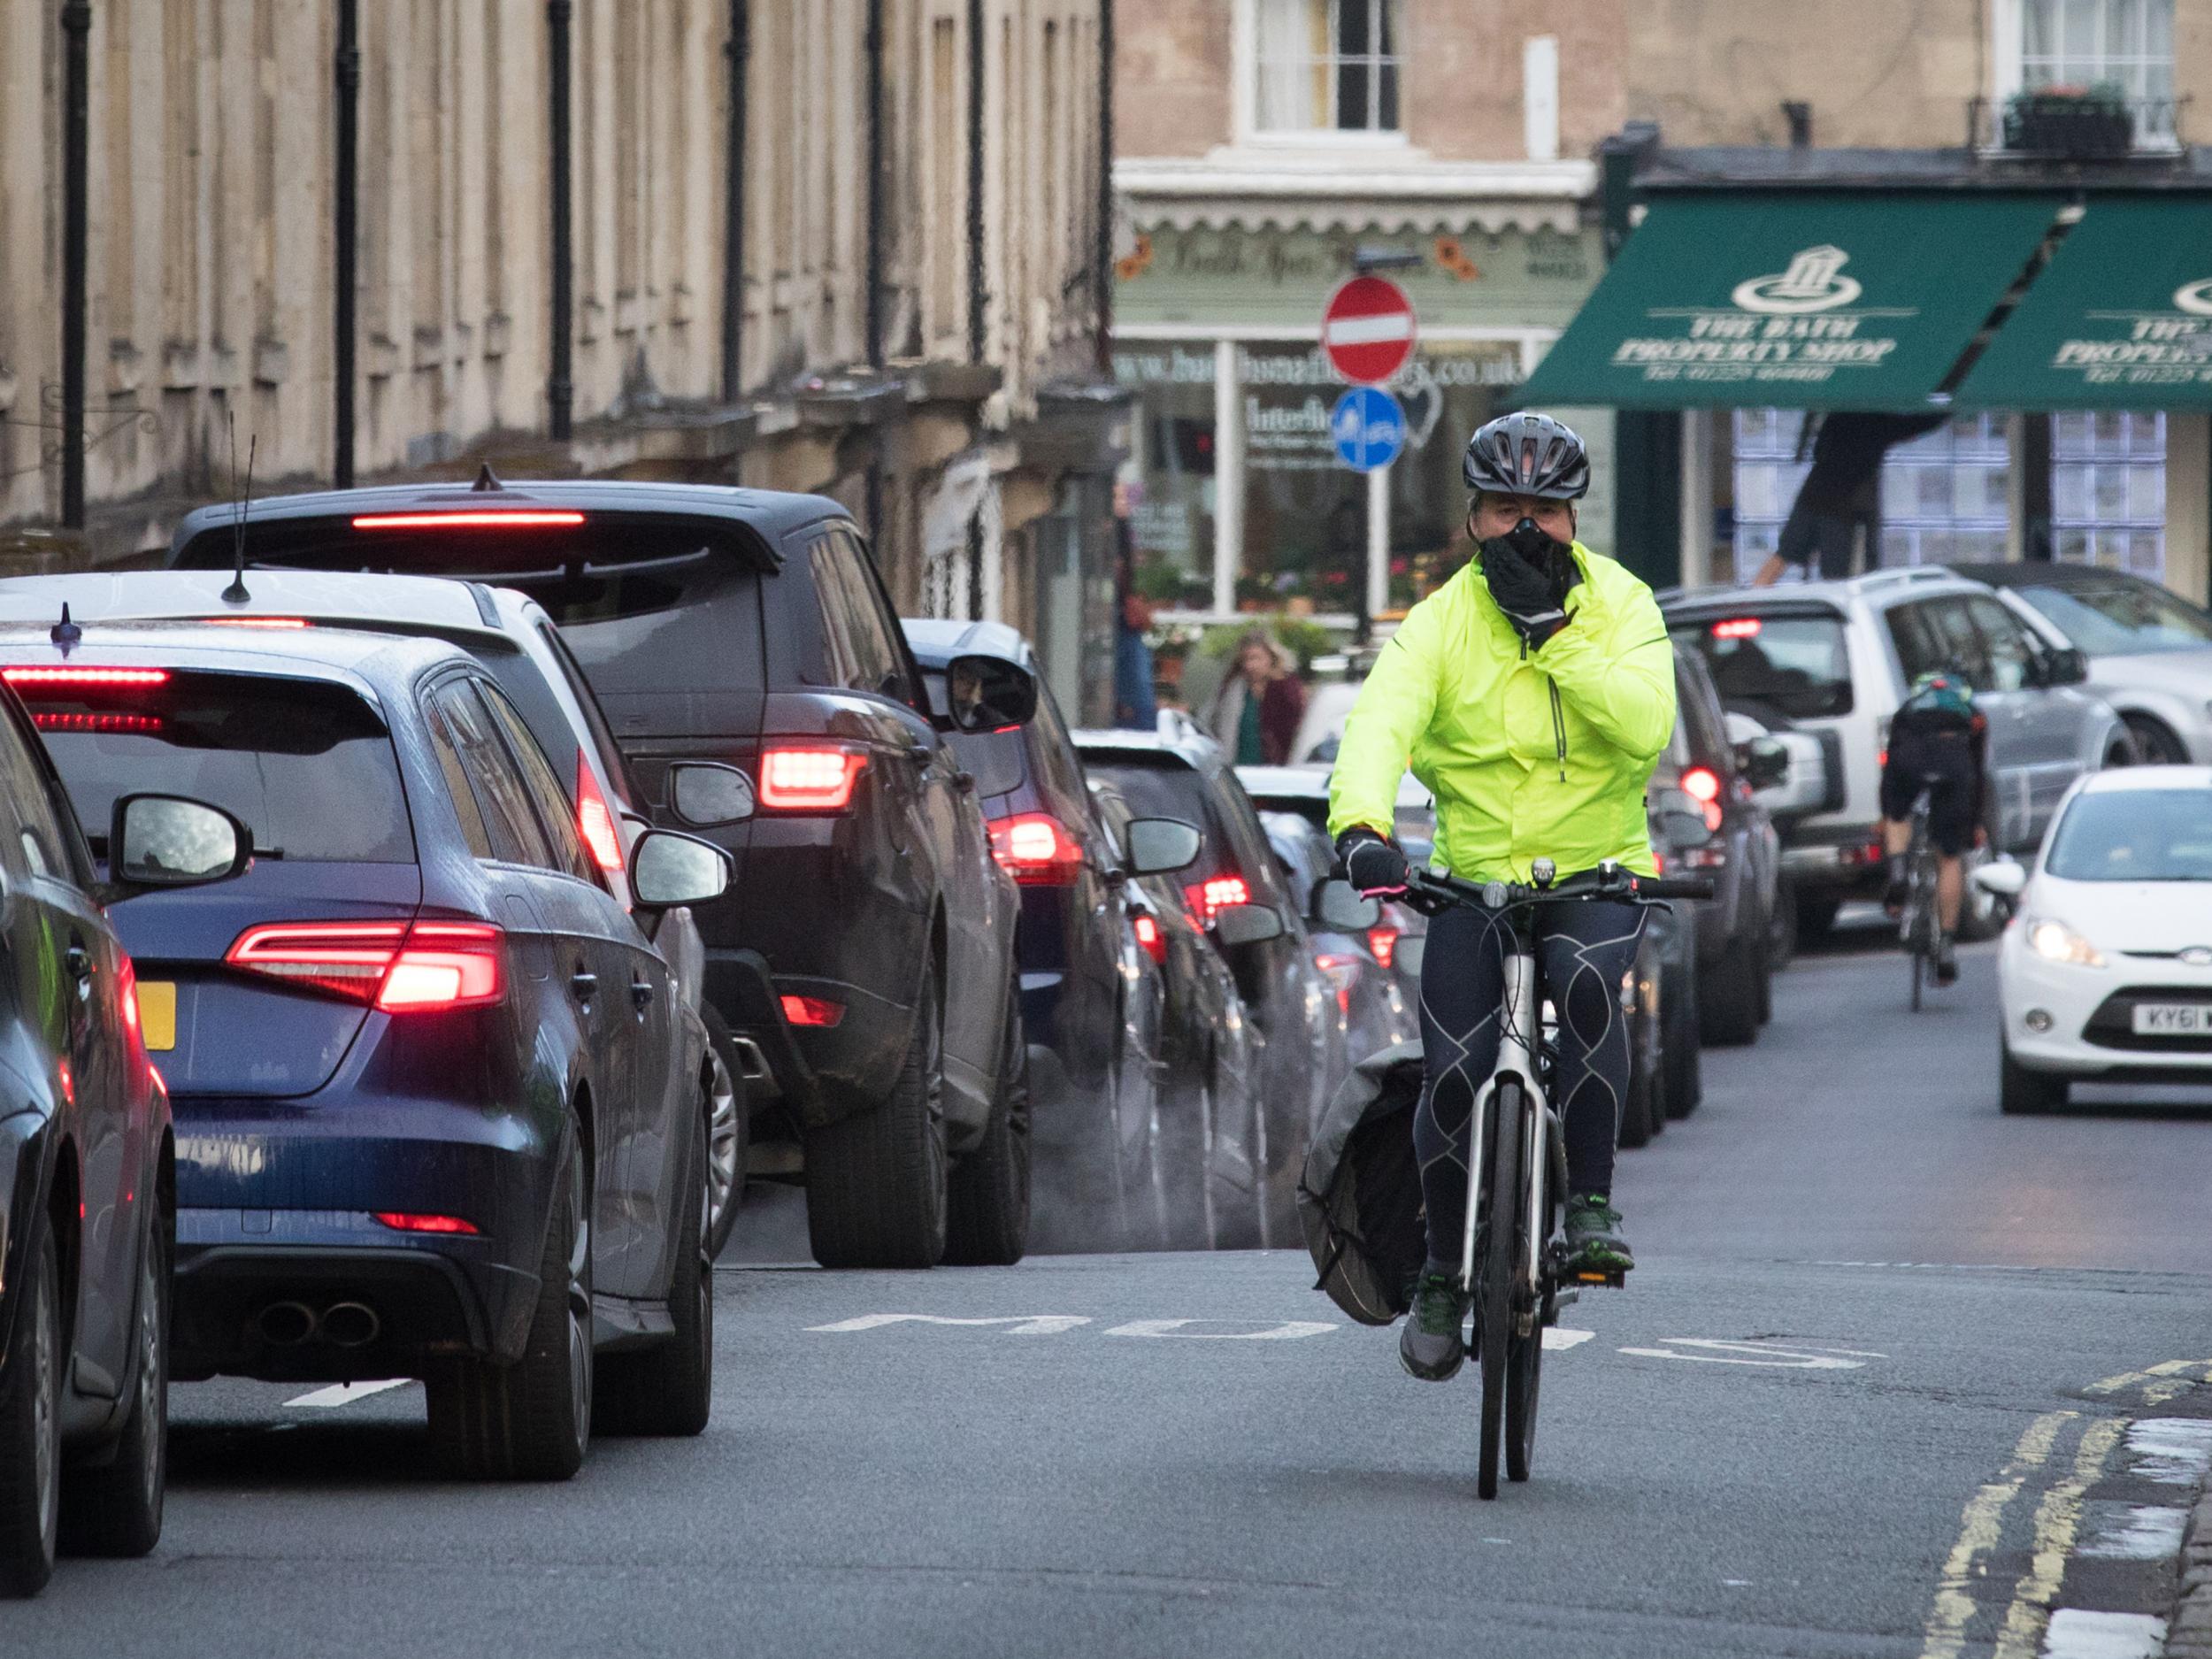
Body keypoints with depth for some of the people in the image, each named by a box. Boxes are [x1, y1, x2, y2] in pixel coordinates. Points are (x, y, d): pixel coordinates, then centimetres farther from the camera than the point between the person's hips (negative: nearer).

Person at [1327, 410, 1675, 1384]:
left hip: (1598, 872, -1)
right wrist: (1361, 823, -41)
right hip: (1476, 877, 1)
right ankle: (1442, 1275, 11)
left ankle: (1590, 1201, -20)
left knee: (1585, 978, -34)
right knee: (1454, 1077, -13)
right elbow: (1380, 724, -22)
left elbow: (1646, 727, -19)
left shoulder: (1620, 607, -3)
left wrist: (1555, 632, -24)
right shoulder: (1440, 622, -4)